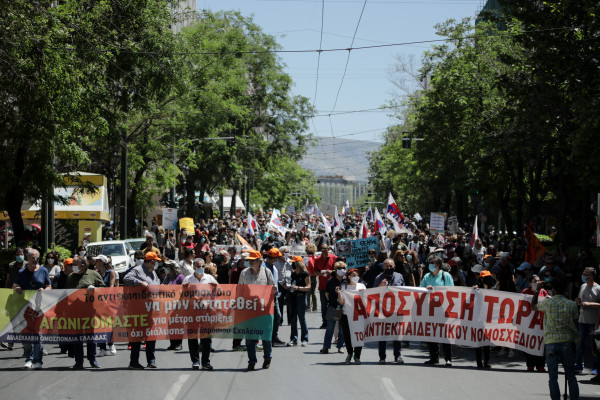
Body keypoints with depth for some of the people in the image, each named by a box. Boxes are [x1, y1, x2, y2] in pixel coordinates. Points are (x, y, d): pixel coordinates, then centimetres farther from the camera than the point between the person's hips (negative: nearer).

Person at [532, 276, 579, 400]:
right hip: (567, 342, 2)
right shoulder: (572, 304, 1)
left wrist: (537, 290, 24)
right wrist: (574, 340, 19)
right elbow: (575, 324, 8)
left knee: (553, 376, 3)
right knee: (571, 375, 9)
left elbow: (533, 306, 14)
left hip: (551, 343, -2)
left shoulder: (548, 302, -5)